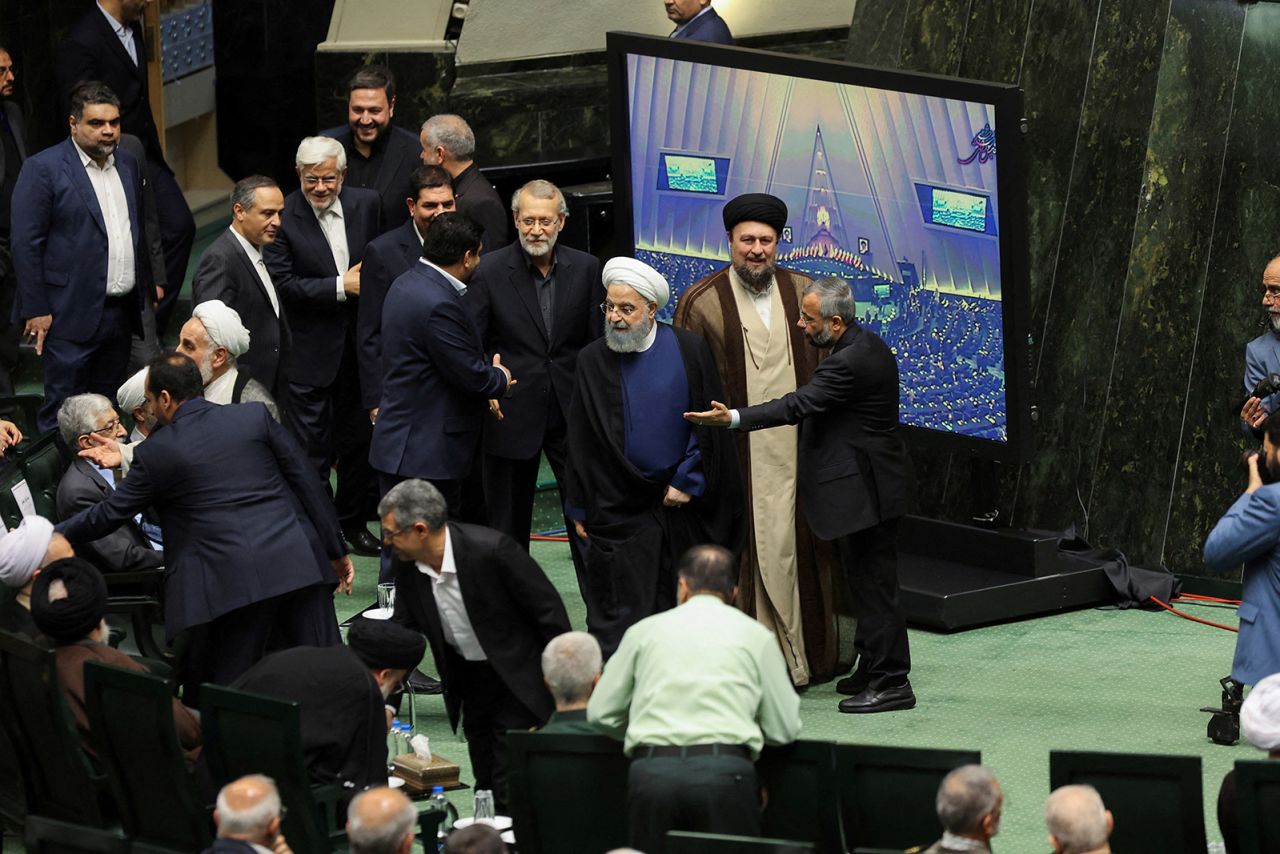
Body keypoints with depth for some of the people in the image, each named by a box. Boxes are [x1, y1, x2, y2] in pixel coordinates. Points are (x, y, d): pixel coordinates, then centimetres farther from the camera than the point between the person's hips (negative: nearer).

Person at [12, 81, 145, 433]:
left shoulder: (128, 166, 12)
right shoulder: (43, 169, -9)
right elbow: (26, 243, -10)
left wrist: (148, 285, 16)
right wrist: (36, 310, -12)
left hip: (121, 312, 7)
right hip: (71, 315, -6)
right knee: (62, 413, -4)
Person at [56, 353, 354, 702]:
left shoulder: (156, 453, 2)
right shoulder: (255, 416, 9)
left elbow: (108, 515, 11)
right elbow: (307, 484, 10)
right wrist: (336, 551, 18)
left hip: (233, 581, -4)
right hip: (299, 564, 4)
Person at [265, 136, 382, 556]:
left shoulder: (366, 204, 1)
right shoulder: (284, 217, -13)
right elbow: (283, 284, -17)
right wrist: (340, 287, -19)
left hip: (360, 344, 4)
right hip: (310, 351, -4)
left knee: (359, 437, 15)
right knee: (312, 445, 0)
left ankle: (353, 521, 30)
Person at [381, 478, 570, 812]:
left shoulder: (491, 549, -29)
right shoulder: (406, 565, -11)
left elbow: (548, 609, -20)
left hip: (518, 677, -6)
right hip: (465, 677, 6)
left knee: (511, 796, -8)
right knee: (486, 782, 15)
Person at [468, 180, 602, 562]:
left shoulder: (586, 269, 1)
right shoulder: (491, 270, -5)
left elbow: (598, 342, 5)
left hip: (573, 413, 1)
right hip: (512, 413, -1)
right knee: (508, 520, 10)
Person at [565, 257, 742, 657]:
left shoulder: (688, 350, -2)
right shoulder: (592, 360, 0)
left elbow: (708, 424, 0)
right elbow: (580, 441, 3)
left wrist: (687, 482, -6)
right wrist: (580, 510, 3)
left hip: (681, 504, 0)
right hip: (616, 510, 0)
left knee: (676, 605, 8)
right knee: (618, 618, -3)